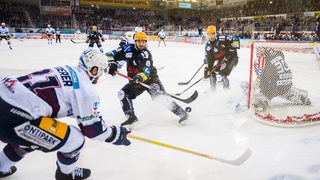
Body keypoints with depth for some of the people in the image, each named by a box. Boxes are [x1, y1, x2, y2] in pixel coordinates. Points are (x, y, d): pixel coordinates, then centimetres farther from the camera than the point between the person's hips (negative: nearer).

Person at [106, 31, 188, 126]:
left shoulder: (146, 54, -20)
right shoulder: (128, 49, -8)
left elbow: (147, 71, -34)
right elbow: (110, 54, -6)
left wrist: (140, 76, -54)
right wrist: (112, 64, -24)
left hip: (150, 78, -5)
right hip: (135, 81, 5)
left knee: (159, 95, -22)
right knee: (122, 94, -9)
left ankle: (180, 112, -11)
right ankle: (131, 117, -1)